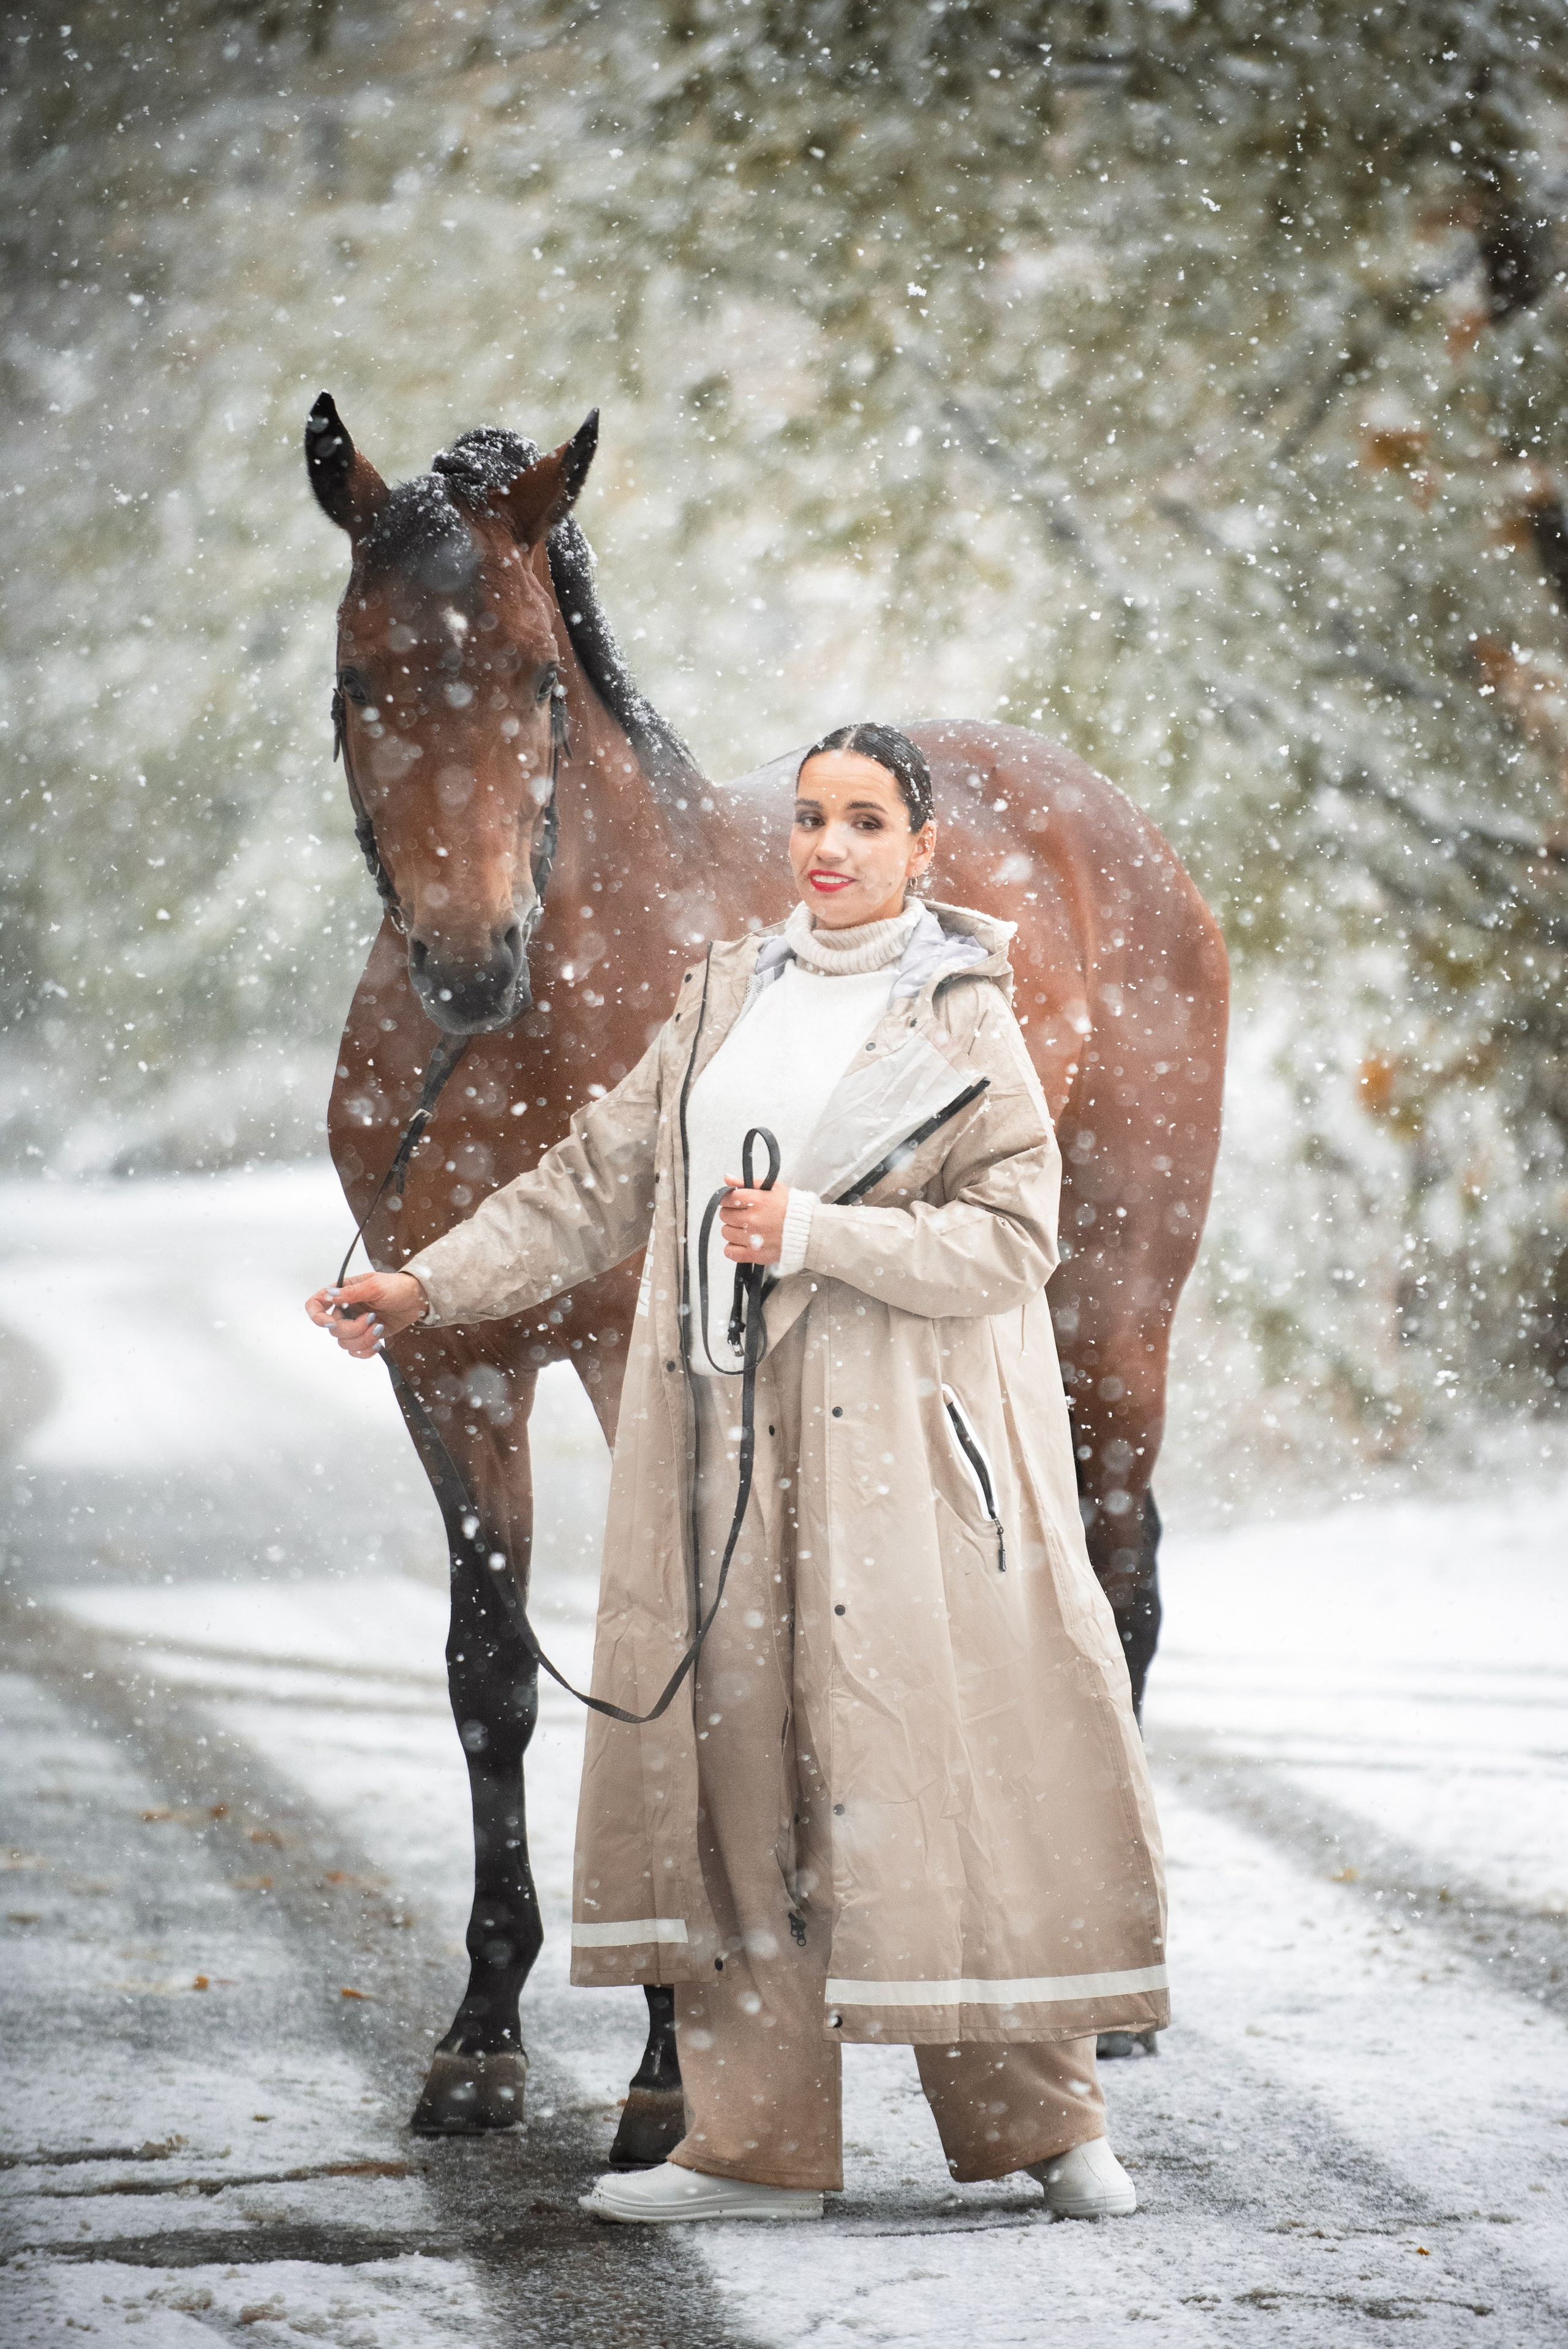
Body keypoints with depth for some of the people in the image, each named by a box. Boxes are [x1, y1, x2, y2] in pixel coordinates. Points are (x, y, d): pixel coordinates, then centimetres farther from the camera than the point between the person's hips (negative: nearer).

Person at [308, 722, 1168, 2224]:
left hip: (893, 1452, -5)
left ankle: (1043, 2118, 7)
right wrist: (432, 1285, 13)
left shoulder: (960, 1021, -1)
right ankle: (756, 2145, 7)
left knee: (932, 1751, -5)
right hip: (727, 1441, 5)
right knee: (735, 1760, 3)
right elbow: (600, 1178, 18)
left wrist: (815, 1236, -17)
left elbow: (1010, 1239, -9)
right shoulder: (729, 998, 13)